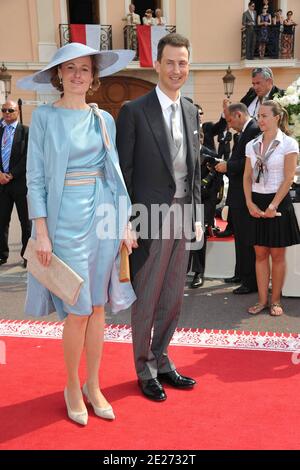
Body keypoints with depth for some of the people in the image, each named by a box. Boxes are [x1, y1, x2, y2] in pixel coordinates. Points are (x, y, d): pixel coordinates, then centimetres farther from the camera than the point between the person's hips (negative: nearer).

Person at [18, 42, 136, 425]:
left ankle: (93, 386, 26)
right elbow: (36, 178, -5)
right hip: (67, 219, -4)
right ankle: (73, 387, 23)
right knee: (78, 310, -1)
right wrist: (41, 232, -11)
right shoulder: (45, 117, -1)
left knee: (98, 307, 10)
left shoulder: (104, 119, 10)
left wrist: (124, 223, 6)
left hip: (104, 216, 4)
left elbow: (115, 173, 11)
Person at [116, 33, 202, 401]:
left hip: (183, 219, 6)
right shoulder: (134, 112, -7)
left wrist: (197, 216, 11)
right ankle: (145, 370, 26)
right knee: (146, 299, 7)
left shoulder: (191, 112, 12)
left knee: (173, 298, 14)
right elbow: (123, 174, -8)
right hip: (150, 219, -5)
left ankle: (161, 361, 33)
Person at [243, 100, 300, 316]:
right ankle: (262, 300, 15)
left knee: (277, 255, 4)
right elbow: (247, 177, 8)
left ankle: (275, 300, 15)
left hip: (278, 202, -4)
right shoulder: (252, 145, 9)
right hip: (256, 203, 4)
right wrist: (250, 203, -5)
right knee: (260, 253, 7)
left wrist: (273, 205, -15)